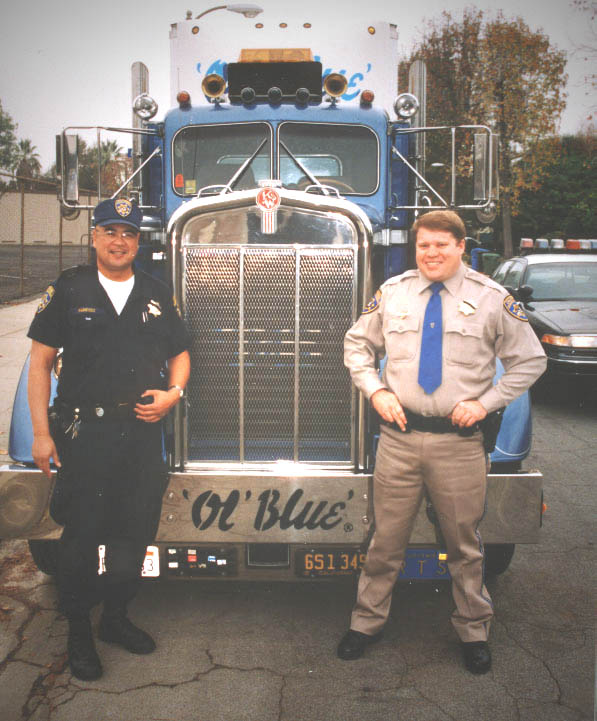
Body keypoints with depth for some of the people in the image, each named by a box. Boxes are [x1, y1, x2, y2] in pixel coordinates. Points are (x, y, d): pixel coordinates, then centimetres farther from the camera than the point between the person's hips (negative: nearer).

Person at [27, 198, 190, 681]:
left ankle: (116, 618, 33)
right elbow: (41, 360, -2)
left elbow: (179, 355, 17)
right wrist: (41, 432, -7)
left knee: (135, 532, 12)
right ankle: (79, 632, 24)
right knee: (82, 536, 4)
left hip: (143, 433, 4)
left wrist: (172, 394, -4)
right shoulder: (69, 290, 0)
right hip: (84, 432, -3)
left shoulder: (157, 294, 10)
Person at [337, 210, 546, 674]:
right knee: (387, 539, 11)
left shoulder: (492, 299, -1)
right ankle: (368, 622, 31)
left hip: (460, 441, -1)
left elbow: (530, 360, 5)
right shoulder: (392, 293, 5)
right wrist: (376, 391, -1)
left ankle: (474, 631, 34)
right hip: (399, 435, 1)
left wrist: (486, 402, -5)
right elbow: (357, 345, 15)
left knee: (465, 543, 13)